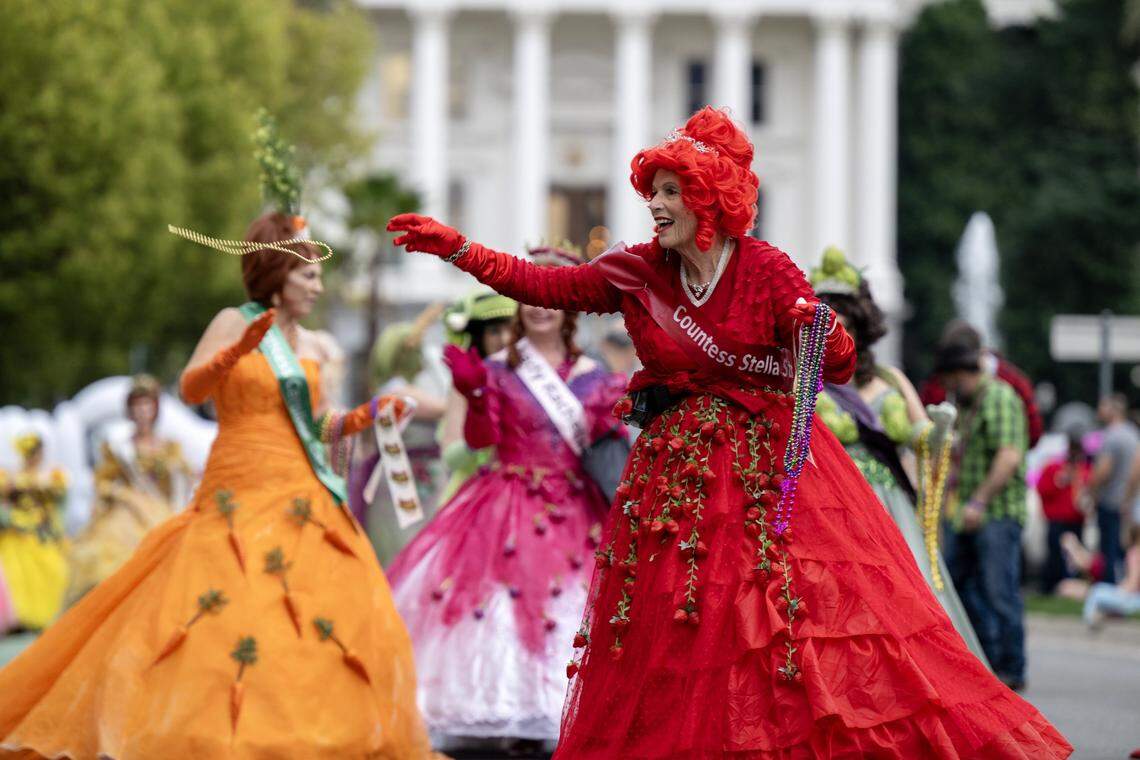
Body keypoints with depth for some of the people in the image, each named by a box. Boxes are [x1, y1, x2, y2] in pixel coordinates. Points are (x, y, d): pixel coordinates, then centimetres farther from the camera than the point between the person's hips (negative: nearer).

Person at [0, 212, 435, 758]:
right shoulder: (233, 324, -1)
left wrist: (366, 415, 5)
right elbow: (190, 390, -14)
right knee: (220, 612, -14)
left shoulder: (309, 347, 15)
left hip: (302, 502, 6)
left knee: (338, 621, 0)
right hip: (241, 497, -6)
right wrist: (236, 352, -28)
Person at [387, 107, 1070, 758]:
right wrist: (458, 249, -4)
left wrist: (822, 329, -28)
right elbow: (544, 285, 2)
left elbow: (840, 369, -6)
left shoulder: (767, 270, -6)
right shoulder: (639, 274, 3)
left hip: (769, 464, -3)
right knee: (672, 635, 3)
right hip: (676, 473, 4)